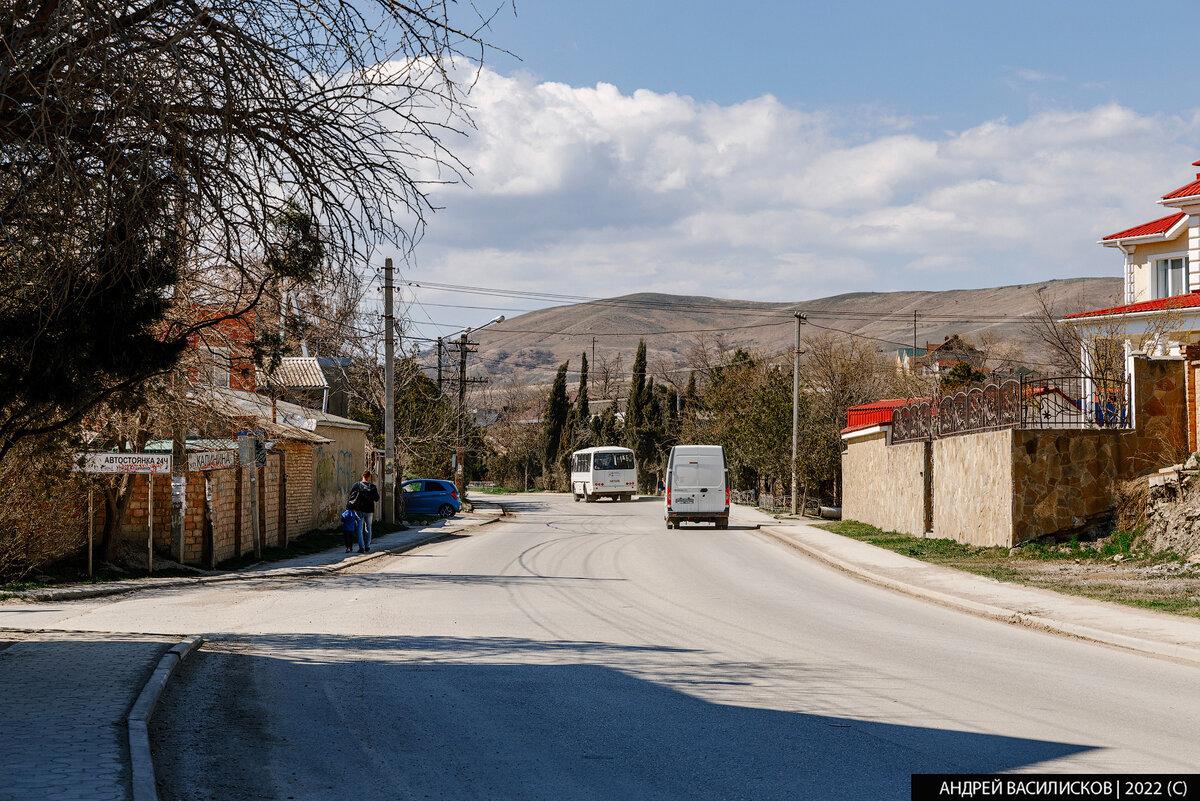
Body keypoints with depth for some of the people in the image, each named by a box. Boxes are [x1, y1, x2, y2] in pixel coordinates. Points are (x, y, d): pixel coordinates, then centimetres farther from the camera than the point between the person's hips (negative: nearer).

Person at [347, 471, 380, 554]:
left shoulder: (356, 485, -6)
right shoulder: (373, 487, -4)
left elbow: (350, 496, -6)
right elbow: (377, 499, 4)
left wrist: (348, 506, 2)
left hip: (359, 510, -1)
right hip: (369, 510, 1)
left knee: (360, 529, 3)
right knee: (368, 529, 15)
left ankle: (361, 548, -4)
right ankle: (367, 547, 16)